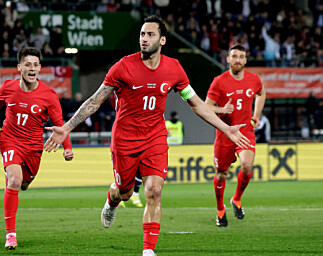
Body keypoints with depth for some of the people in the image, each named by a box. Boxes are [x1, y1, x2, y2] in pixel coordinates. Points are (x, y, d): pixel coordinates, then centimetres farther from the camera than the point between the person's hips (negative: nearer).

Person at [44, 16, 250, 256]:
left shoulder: (173, 69, -4)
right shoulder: (124, 67, -13)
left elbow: (197, 104, 9)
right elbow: (95, 101, -7)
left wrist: (227, 129, 7)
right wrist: (66, 128, -13)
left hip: (155, 139, 1)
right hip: (125, 138, -1)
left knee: (154, 191, -15)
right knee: (124, 192, 12)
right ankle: (111, 202, 52)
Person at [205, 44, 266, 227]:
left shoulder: (254, 80, 1)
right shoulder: (219, 82, -8)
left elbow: (261, 94, 25)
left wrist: (257, 115, 16)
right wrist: (222, 110, -24)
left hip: (245, 131, 1)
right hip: (224, 132, -1)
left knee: (247, 166, -22)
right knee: (221, 174, 5)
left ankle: (237, 200, 5)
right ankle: (220, 210, 31)